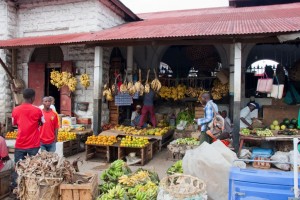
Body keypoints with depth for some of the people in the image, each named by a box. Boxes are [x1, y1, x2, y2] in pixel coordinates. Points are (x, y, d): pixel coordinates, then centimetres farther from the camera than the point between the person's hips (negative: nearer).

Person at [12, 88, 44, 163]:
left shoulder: (15, 110, -2)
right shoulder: (37, 110, -10)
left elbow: (14, 123, 15)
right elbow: (43, 123, 6)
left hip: (20, 144, 2)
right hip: (33, 144, -2)